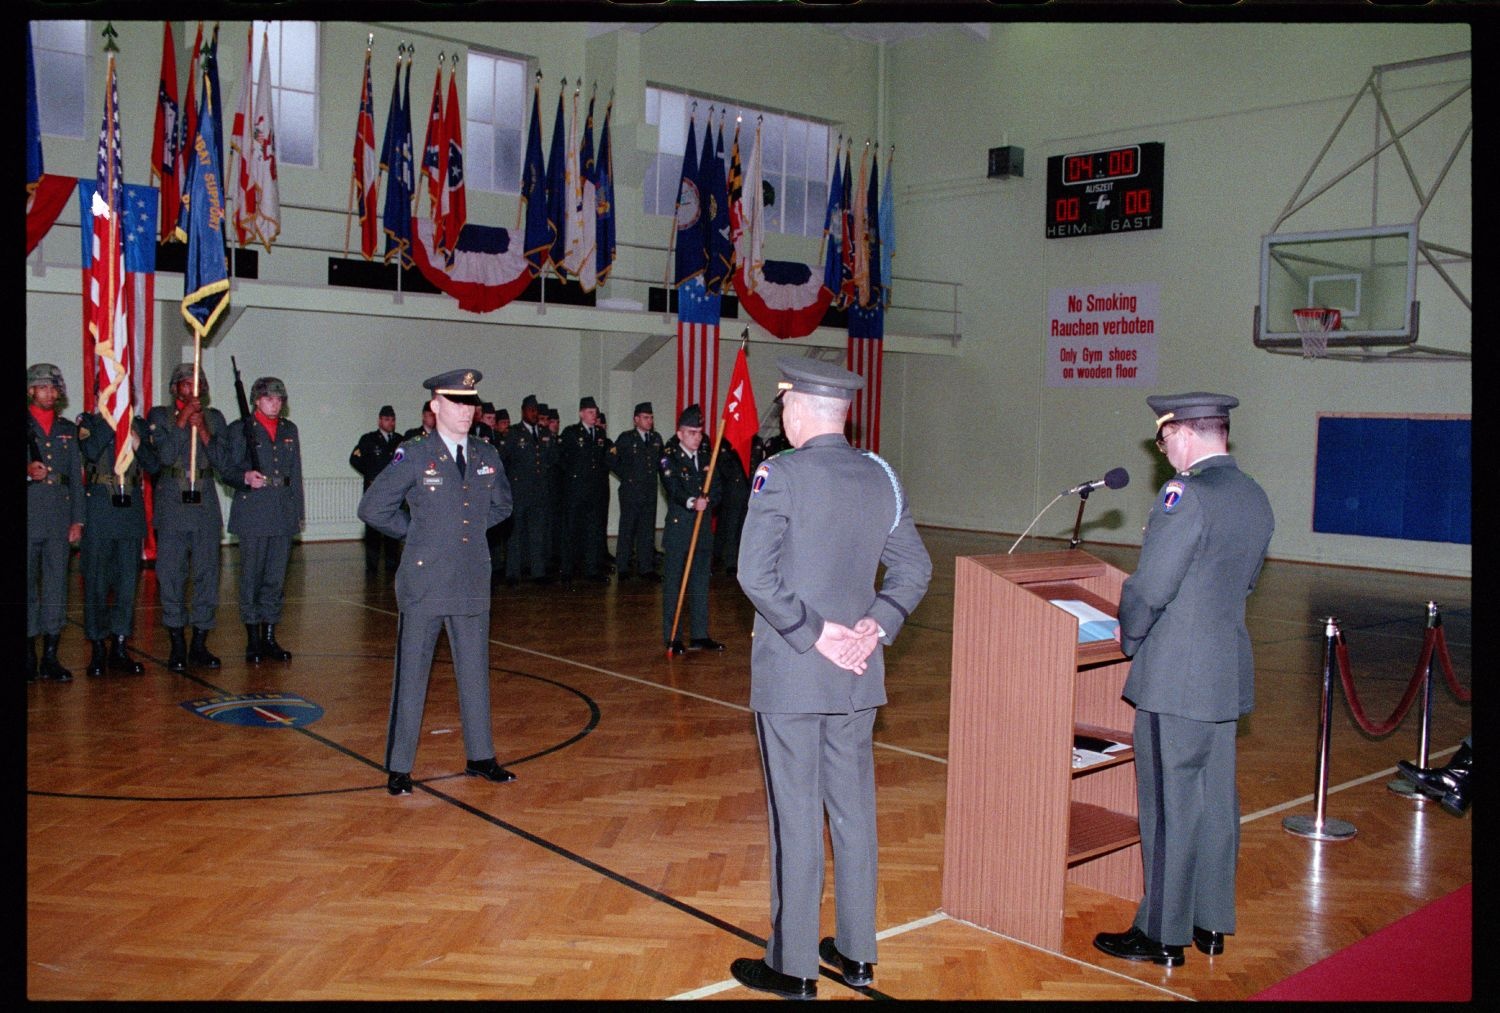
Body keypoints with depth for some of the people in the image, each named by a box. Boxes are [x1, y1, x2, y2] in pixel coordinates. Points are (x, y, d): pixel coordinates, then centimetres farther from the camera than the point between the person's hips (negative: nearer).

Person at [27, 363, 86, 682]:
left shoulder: (68, 429, 16)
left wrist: (77, 520, 8)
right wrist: (27, 472, -18)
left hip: (60, 516, 3)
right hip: (28, 515, -3)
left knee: (57, 583, 3)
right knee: (27, 582, 0)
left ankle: (51, 656, 8)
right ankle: (29, 656, 7)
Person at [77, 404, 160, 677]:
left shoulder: (138, 424, 12)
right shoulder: (88, 422, 3)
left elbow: (154, 466, 5)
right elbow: (90, 452, -17)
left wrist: (136, 442, -9)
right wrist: (111, 420, -15)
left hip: (131, 507, 3)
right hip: (99, 508, -3)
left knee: (128, 581, 3)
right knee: (97, 582, 1)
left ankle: (119, 649, 11)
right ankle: (98, 649, 11)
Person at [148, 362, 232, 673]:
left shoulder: (214, 418, 12)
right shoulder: (159, 416, 7)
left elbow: (223, 463, 3)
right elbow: (164, 455, -8)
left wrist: (203, 431, -8)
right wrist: (182, 421, -11)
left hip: (205, 504, 2)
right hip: (171, 505, -2)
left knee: (207, 575, 2)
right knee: (171, 576, -1)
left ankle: (200, 646, 11)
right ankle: (177, 646, 7)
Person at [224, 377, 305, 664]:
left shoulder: (289, 430, 16)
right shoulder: (240, 429, 3)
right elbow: (227, 470, -1)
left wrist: (298, 510, 12)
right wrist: (245, 477, -22)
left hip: (283, 514, 4)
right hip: (253, 513, -4)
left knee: (276, 578, 6)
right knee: (252, 577, -1)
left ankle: (269, 638, 13)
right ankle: (253, 640, 7)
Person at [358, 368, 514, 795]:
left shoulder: (487, 456, 8)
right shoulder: (413, 455, -5)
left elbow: (502, 505, 24)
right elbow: (373, 508, -3)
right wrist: (416, 531, 2)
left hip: (473, 583, 4)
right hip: (424, 582, -4)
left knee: (475, 672, 11)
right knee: (411, 675, 4)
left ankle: (480, 757, 23)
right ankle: (399, 768, 14)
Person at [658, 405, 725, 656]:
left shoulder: (707, 457, 12)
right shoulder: (669, 457, -4)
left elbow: (717, 488, 5)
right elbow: (673, 487, -21)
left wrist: (707, 500, -16)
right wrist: (691, 502, -38)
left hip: (702, 528, 5)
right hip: (678, 528, -5)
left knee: (700, 583, 10)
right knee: (674, 584, 0)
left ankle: (700, 635, 18)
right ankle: (672, 638, 5)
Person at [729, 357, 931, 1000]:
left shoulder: (781, 474, -14)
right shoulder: (880, 476, 4)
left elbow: (756, 574, -21)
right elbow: (914, 569, 7)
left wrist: (813, 633, -14)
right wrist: (875, 626, -1)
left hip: (790, 673, -6)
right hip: (857, 676, 6)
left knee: (796, 819, 3)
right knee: (854, 810, 15)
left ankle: (793, 967, 16)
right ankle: (857, 953, 27)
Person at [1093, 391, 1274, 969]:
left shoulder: (1187, 494, -18)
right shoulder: (1255, 498, 9)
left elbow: (1150, 588, -19)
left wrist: (1130, 637, -2)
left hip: (1175, 678, -9)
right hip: (1228, 673, 9)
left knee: (1169, 805, 2)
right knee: (1215, 800, 16)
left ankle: (1163, 935, 13)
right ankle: (1211, 923, 28)